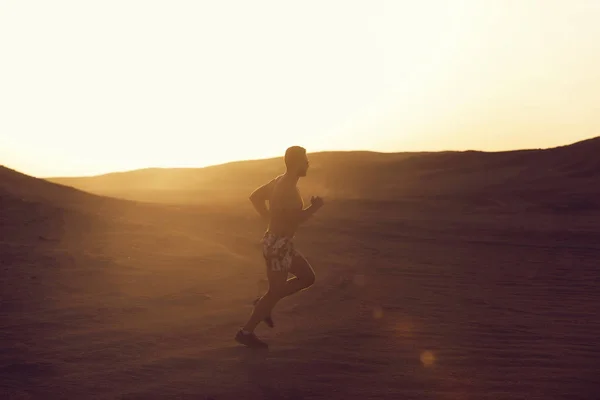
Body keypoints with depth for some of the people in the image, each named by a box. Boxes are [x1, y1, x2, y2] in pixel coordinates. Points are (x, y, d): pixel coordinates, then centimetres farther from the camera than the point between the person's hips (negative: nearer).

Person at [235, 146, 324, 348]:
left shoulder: (281, 181, 9)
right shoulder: (288, 188, -21)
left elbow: (255, 197, 19)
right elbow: (295, 219, -28)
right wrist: (314, 206, -12)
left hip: (281, 242, 10)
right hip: (278, 244, -10)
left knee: (308, 277, 16)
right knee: (275, 291, 0)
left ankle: (264, 303, 18)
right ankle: (246, 332, 11)